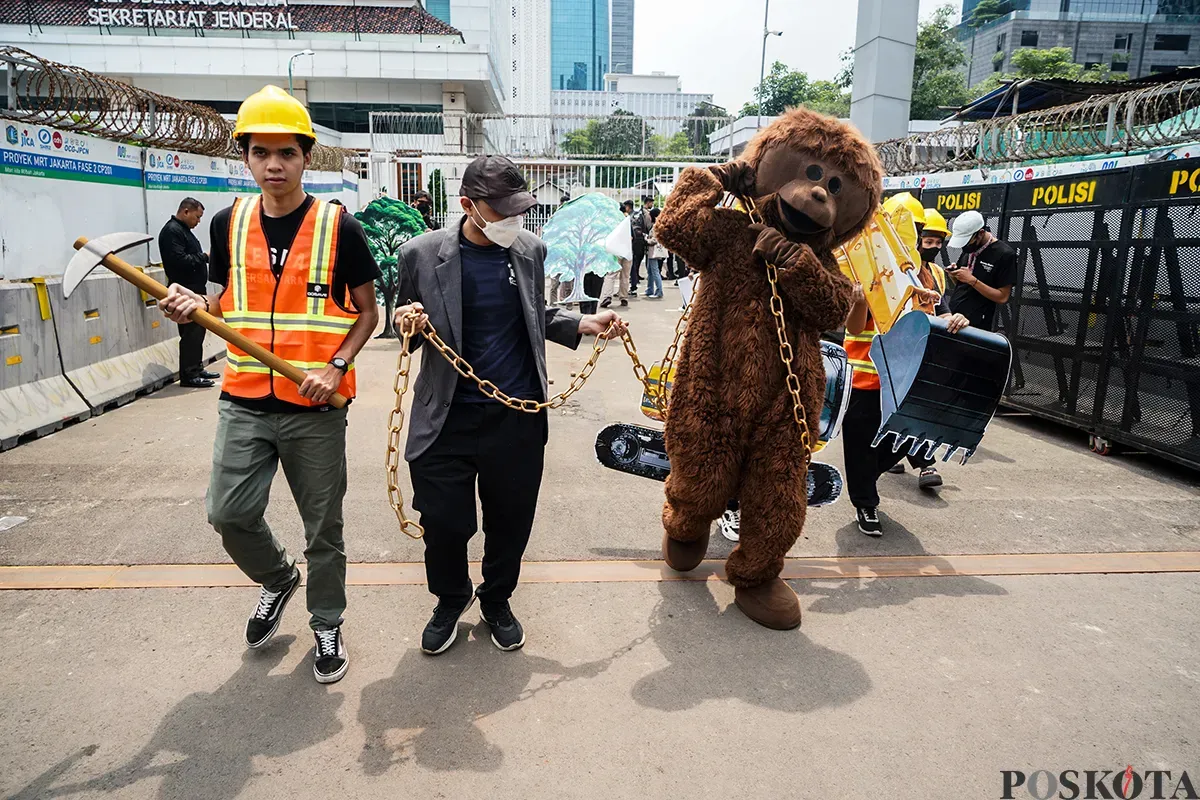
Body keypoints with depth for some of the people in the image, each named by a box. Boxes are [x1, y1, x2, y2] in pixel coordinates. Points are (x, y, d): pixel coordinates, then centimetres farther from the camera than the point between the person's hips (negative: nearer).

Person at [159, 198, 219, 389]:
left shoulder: (184, 230, 20)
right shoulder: (172, 231, -12)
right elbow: (179, 260, -23)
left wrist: (205, 258, 6)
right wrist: (205, 257, -15)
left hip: (195, 289, 10)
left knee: (197, 331, 14)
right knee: (191, 333, -9)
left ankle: (197, 369, 23)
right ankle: (189, 375, -5)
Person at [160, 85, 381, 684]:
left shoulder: (339, 226, -6)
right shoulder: (229, 223, 5)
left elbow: (367, 311, -1)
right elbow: (229, 301, 16)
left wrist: (337, 366, -16)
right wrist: (196, 305, -7)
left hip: (315, 408, -3)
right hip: (244, 400, 3)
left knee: (323, 526, 8)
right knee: (229, 512, 2)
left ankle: (327, 624, 31)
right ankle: (278, 579, 35)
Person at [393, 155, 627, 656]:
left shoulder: (530, 250, 2)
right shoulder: (423, 254, -6)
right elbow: (410, 329, 6)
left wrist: (583, 324, 0)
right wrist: (409, 324, -17)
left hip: (519, 417, 3)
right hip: (448, 418, -2)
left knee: (511, 520, 13)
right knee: (443, 521, 6)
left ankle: (496, 600, 41)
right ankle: (451, 598, 37)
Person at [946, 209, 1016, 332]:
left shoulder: (1005, 255, -11)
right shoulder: (968, 250, 9)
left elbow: (1002, 297, -13)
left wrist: (972, 280, -20)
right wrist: (955, 276, -4)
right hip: (953, 318, 6)